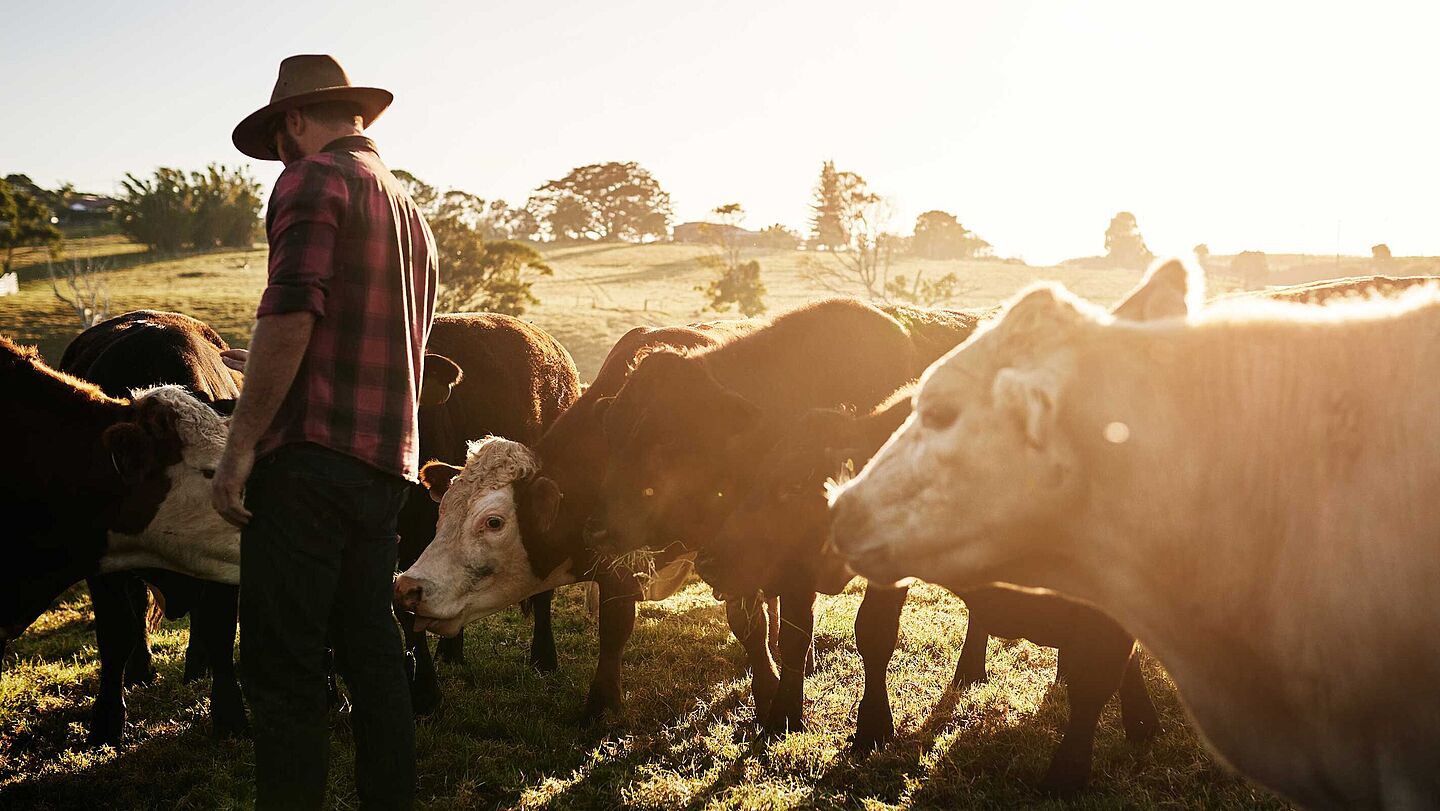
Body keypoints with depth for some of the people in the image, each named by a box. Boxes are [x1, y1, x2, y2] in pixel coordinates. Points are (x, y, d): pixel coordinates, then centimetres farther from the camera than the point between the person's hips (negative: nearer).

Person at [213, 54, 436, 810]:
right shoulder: (407, 207, 23)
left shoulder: (314, 178, -5)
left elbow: (291, 312, -18)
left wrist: (240, 445, -16)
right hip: (386, 459, 9)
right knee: (369, 643, 15)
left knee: (282, 661, -4)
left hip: (310, 449, -9)